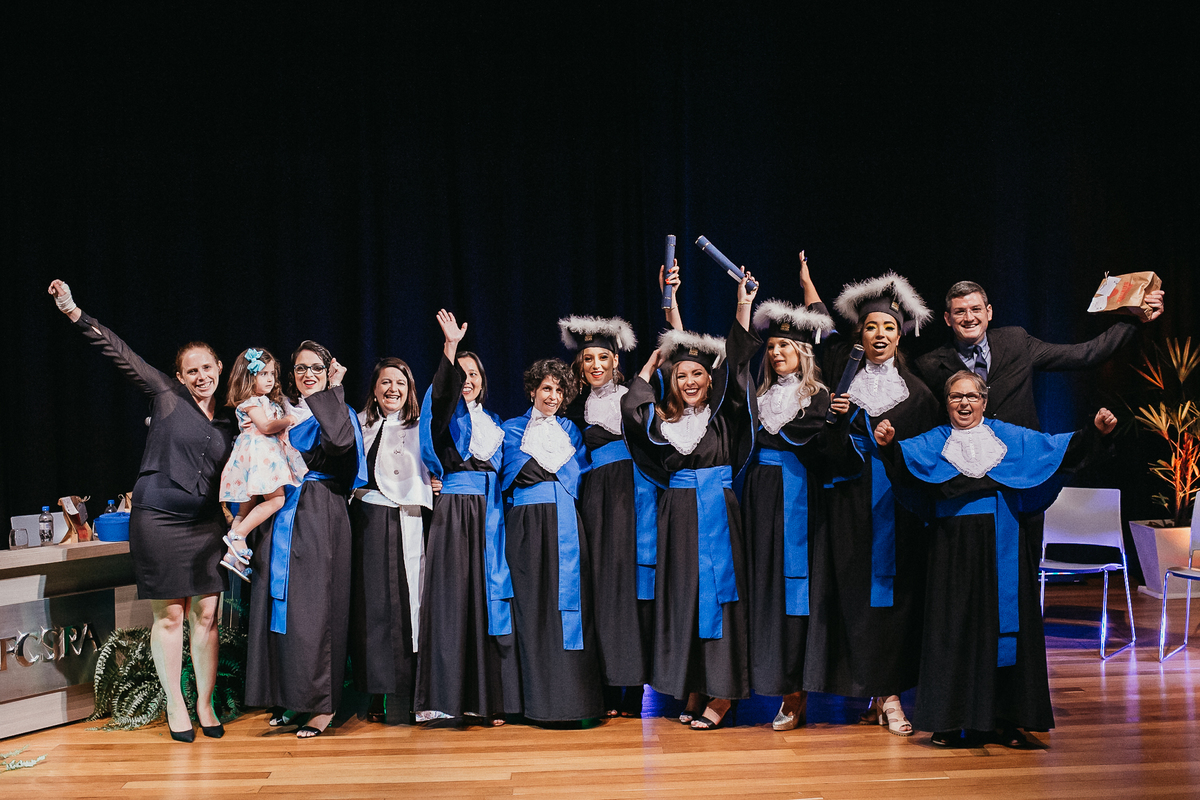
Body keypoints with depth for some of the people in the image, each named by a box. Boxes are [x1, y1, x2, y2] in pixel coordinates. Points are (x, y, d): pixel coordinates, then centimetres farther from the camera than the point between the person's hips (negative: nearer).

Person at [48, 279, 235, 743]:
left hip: (205, 524, 3)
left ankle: (205, 704, 16)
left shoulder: (229, 421, 10)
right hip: (158, 519, -3)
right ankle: (175, 707, 14)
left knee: (206, 615, 3)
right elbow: (119, 353, -8)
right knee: (169, 616, 2)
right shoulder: (166, 395, 0)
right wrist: (76, 314, -17)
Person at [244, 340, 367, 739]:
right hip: (282, 516, 6)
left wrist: (333, 391, -13)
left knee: (314, 606, -7)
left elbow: (341, 441, -20)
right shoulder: (282, 413, 18)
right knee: (280, 602, 4)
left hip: (320, 517, -5)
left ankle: (322, 702, 0)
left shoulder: (338, 411, 3)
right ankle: (288, 698, 13)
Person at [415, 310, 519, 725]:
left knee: (489, 596, 0)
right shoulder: (447, 413, 6)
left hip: (489, 514, 5)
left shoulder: (493, 421, 23)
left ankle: (487, 697, 3)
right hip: (453, 511, -5)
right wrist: (451, 346, -29)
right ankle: (443, 695, -9)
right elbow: (442, 391, -17)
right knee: (451, 596, -9)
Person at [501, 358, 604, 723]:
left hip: (565, 524, 2)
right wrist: (560, 463, 1)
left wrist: (539, 466, -2)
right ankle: (537, 698, -3)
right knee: (531, 602, -6)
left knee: (568, 602, -5)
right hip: (527, 524, -2)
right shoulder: (513, 429, 14)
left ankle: (571, 696, -3)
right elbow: (516, 473, 1)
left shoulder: (570, 429, 21)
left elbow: (576, 474, 8)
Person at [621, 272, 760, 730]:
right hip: (679, 514, 3)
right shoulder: (664, 418, 12)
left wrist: (743, 308, -11)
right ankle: (694, 689, 12)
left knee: (718, 589, -5)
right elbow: (631, 406, -4)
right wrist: (652, 362, 9)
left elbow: (736, 367, -5)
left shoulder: (722, 412, 5)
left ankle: (722, 694, -3)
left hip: (717, 511, -3)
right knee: (682, 594, 4)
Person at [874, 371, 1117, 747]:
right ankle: (953, 719, 9)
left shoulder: (1011, 437, 12)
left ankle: (1007, 718, 11)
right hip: (953, 551, -1)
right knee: (955, 628, 1)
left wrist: (1094, 431, -8)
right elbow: (904, 455, -9)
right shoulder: (933, 443, 9)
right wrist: (888, 444, -30)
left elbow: (1061, 448, 7)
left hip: (1001, 550, 1)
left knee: (1004, 626, 1)